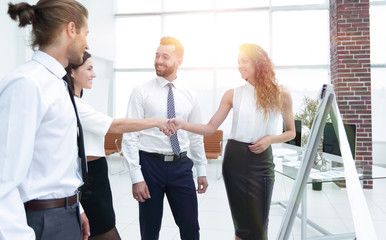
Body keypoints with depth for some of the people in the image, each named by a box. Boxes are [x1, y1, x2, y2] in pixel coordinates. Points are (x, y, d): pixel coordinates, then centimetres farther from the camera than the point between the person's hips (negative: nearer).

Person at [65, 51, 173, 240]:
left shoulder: (76, 103, 13)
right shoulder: (72, 105, -18)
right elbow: (116, 126, -22)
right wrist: (156, 122, -16)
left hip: (93, 178, 10)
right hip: (88, 180, -10)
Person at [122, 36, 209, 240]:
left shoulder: (189, 96, 5)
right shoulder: (141, 92, -5)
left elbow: (196, 136, 12)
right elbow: (130, 136, -8)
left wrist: (202, 171, 11)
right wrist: (136, 177, -13)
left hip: (181, 165, 3)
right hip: (150, 164, -2)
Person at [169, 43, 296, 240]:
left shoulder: (281, 94, 1)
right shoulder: (233, 95, 3)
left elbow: (291, 132, 9)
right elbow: (210, 128, -1)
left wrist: (270, 139, -10)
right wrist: (181, 124, -15)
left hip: (261, 160, -1)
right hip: (234, 159, 1)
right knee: (241, 223, 10)